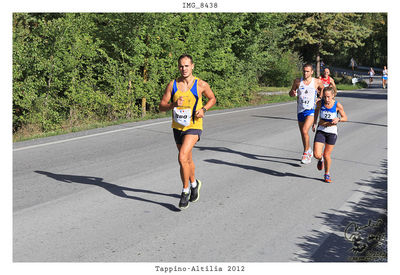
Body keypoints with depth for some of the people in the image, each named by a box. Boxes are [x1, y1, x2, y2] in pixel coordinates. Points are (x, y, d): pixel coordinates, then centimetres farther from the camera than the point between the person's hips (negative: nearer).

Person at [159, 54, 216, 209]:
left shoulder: (200, 84, -6)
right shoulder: (172, 85, -1)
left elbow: (212, 99, 10)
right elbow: (161, 107, -2)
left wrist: (203, 109, -9)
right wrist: (174, 104, -22)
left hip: (193, 127, -4)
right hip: (178, 127, 4)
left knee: (182, 158, -20)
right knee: (187, 160, 18)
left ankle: (185, 191, -4)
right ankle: (194, 184, 43)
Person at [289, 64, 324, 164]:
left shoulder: (317, 82, -2)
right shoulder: (297, 81, 2)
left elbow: (322, 88, 19)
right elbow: (290, 93, 11)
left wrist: (320, 97, 5)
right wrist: (293, 93, -11)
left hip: (311, 110, -4)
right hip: (300, 110, 4)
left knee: (305, 131, -22)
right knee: (302, 133, 12)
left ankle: (306, 152, -9)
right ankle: (309, 151, 35)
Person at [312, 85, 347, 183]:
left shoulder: (338, 105, -13)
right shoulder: (320, 103, -7)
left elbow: (345, 118, -1)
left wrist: (338, 119, -22)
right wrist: (314, 123, 16)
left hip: (332, 131, -2)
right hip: (321, 130, 2)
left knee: (327, 155, 3)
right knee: (316, 155, -9)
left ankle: (327, 175, 27)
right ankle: (321, 159, 29)